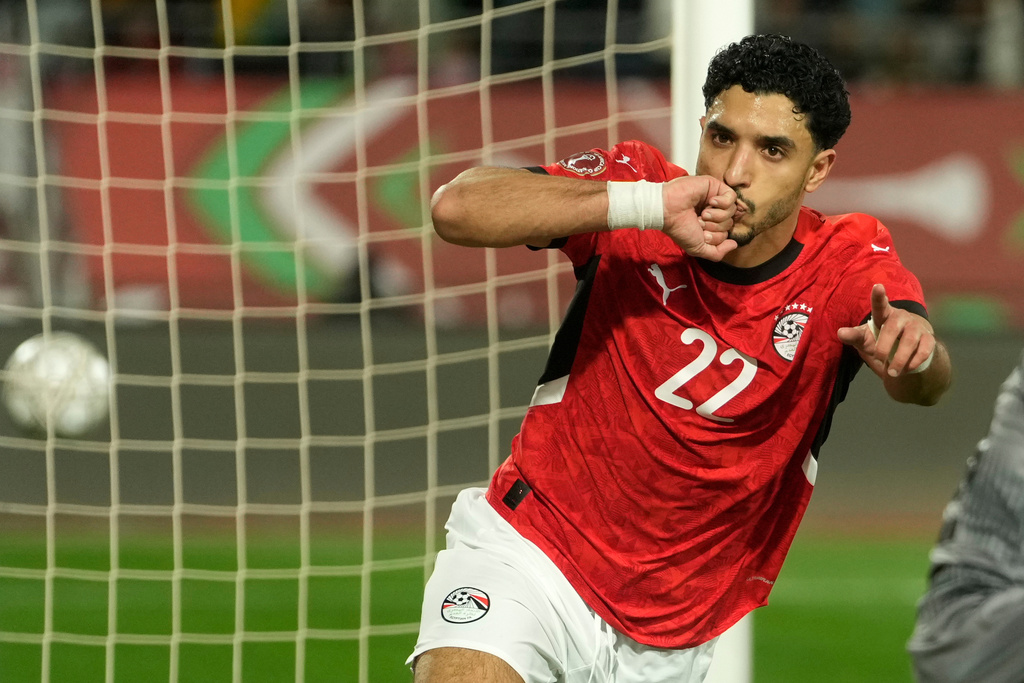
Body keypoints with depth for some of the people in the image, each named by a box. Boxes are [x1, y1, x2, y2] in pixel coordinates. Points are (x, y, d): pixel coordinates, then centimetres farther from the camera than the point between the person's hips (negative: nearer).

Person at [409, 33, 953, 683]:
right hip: (529, 549, -2)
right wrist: (647, 205, -31)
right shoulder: (637, 182, -10)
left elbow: (928, 383, -27)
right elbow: (457, 208, -22)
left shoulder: (849, 260, -8)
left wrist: (913, 349, -53)